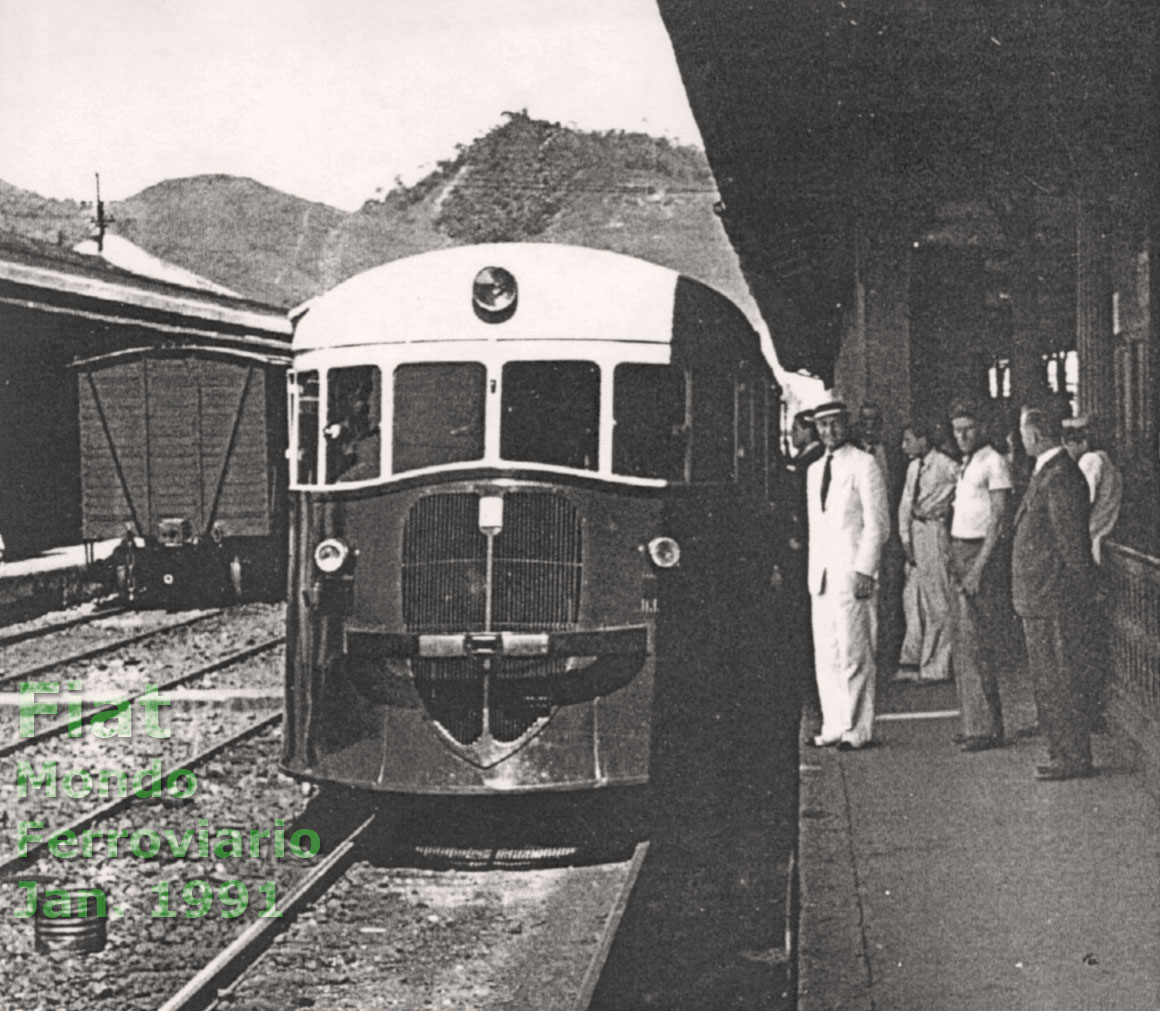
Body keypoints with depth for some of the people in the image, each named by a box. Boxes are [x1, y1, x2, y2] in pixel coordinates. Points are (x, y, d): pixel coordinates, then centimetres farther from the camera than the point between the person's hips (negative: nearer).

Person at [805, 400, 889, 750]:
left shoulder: (863, 465, -4)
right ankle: (833, 726, 11)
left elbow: (877, 523, -8)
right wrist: (813, 571, 13)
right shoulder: (814, 470, 18)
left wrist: (864, 571, -15)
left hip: (852, 570, -7)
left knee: (853, 654, -6)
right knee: (825, 655, 6)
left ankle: (858, 730, -2)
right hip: (821, 574, 7)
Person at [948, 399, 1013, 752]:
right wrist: (955, 563, 10)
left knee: (977, 645, -9)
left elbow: (999, 520, -15)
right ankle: (974, 723, 18)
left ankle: (987, 728, -4)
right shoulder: (966, 464, 17)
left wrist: (978, 567, -19)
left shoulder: (994, 462, -10)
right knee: (963, 645, 11)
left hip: (982, 554, -9)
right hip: (960, 552, 9)